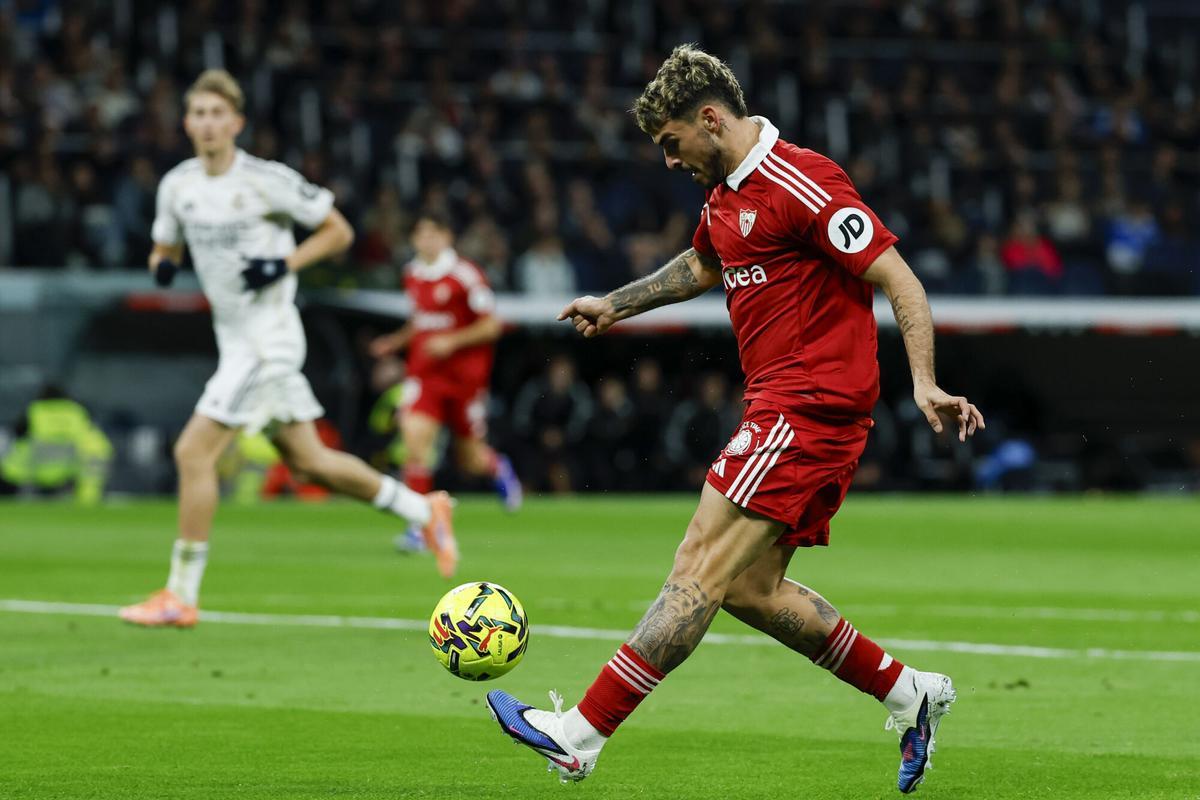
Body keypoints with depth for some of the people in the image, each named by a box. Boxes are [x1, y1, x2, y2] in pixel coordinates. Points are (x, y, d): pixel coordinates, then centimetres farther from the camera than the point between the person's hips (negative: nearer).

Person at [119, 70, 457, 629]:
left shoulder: (268, 181, -13)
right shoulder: (177, 185, 5)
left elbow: (338, 231, -4)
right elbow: (165, 246, 19)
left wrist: (285, 264, -18)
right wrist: (162, 265, -5)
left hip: (269, 339, -8)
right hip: (235, 339, 8)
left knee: (194, 452, -13)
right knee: (307, 461, 14)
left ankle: (180, 596, -6)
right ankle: (424, 511, 31)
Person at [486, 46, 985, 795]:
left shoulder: (802, 184, -15)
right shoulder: (726, 194, 15)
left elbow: (901, 282, -18)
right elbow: (701, 268, 38)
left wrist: (925, 384, -27)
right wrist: (615, 305, 40)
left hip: (807, 413, -10)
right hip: (779, 408, 10)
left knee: (703, 571, -11)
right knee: (749, 587, 9)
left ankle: (579, 737, -12)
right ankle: (908, 693, 18)